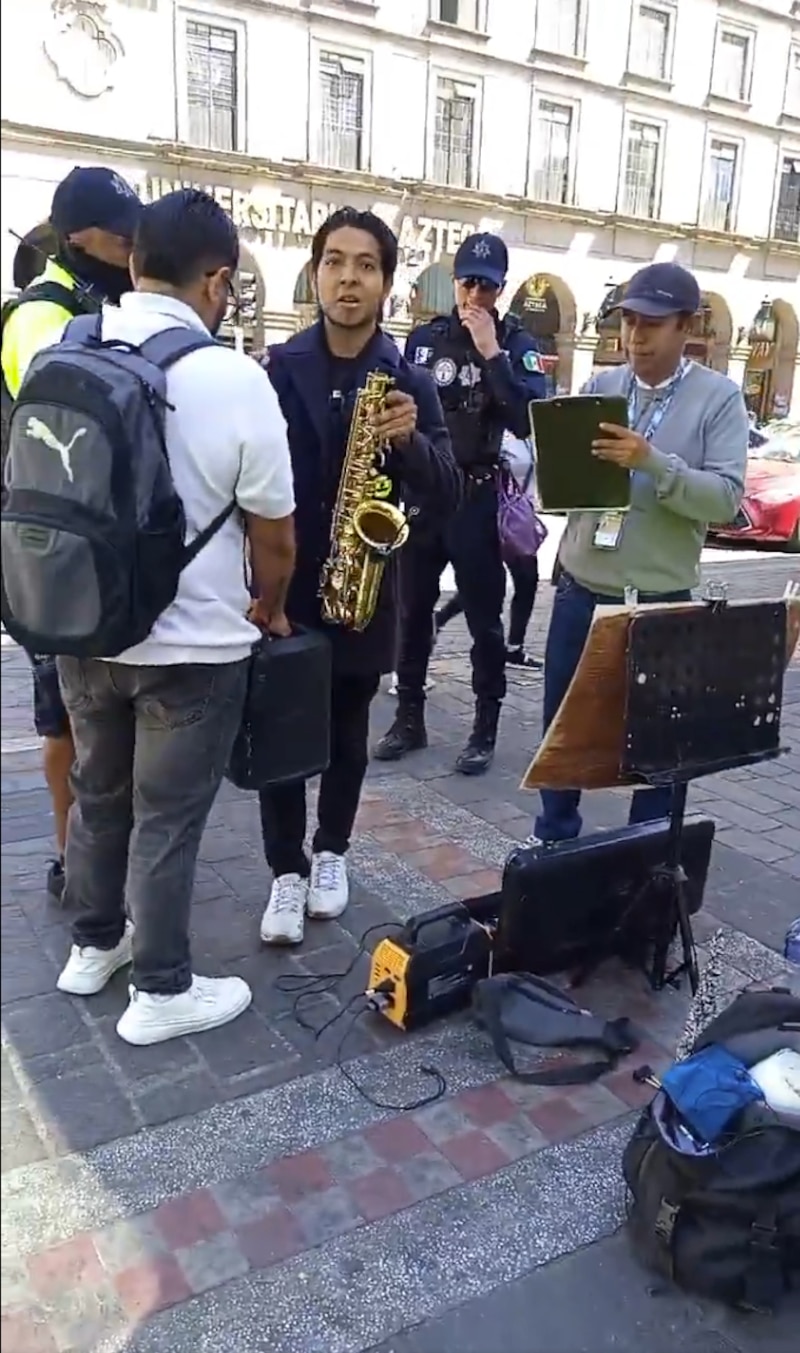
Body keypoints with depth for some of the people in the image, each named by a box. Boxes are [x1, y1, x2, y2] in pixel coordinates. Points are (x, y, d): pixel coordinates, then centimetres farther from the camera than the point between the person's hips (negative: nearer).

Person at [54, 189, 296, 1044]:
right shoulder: (233, 377, -16)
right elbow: (273, 532, -10)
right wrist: (268, 611, 10)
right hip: (191, 644, -5)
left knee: (98, 795, 22)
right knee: (167, 818, 8)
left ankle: (95, 944, 39)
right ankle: (161, 991, 23)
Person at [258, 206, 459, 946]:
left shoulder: (410, 380, -1)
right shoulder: (276, 368, -3)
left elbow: (447, 493, -5)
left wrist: (410, 440, -23)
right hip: (281, 582, 0)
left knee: (347, 733, 13)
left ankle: (331, 852, 33)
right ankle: (287, 869, 19)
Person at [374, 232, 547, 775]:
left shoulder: (517, 345, 0)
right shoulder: (424, 337, 8)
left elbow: (528, 421, -15)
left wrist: (491, 353, -17)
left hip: (480, 495, -3)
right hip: (420, 491, 3)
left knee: (484, 617, 2)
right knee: (412, 609, 8)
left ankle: (485, 728, 11)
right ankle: (409, 717, 21)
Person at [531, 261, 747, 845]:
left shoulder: (720, 397, -4)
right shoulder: (599, 386, 5)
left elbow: (726, 498, -14)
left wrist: (653, 462, -26)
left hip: (661, 601, -3)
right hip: (580, 590, 3)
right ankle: (554, 836, 35)